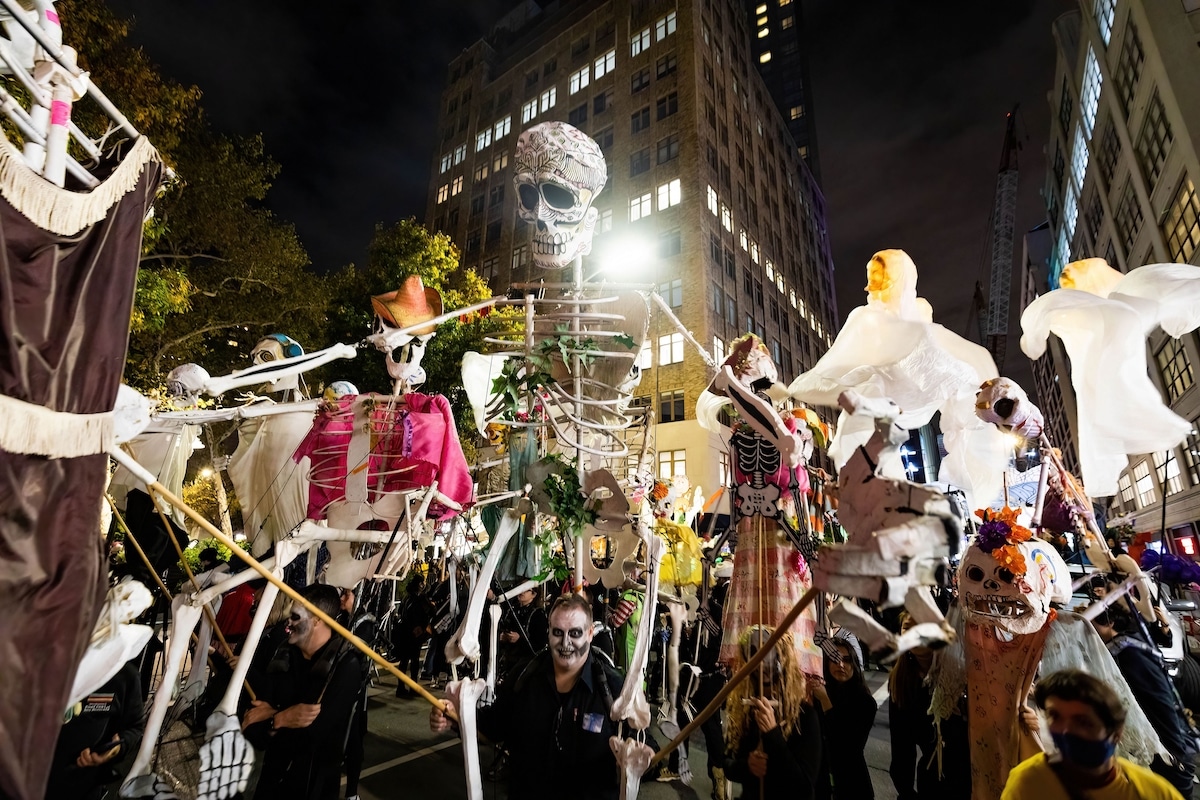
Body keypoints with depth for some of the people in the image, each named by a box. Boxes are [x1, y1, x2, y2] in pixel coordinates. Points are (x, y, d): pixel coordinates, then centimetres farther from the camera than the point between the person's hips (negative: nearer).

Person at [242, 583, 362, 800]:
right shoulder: (283, 657, -3)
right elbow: (251, 726, -6)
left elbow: (313, 734, -25)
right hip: (272, 777, 5)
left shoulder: (346, 666, -21)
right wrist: (283, 719, -24)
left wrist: (273, 718, -13)